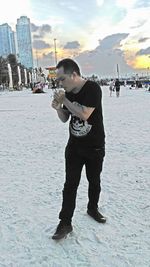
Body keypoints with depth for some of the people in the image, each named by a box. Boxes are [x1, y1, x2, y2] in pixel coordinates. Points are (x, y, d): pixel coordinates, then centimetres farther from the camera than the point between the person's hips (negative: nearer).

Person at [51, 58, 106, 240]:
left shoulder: (93, 88, -18)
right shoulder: (68, 93, 0)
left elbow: (84, 114, -29)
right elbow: (65, 118, 9)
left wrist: (64, 100, -20)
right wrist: (58, 108, -13)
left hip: (95, 148, -4)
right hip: (74, 147, 4)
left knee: (94, 181, 15)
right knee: (70, 185, 2)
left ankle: (92, 208, 40)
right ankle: (65, 223, 11)